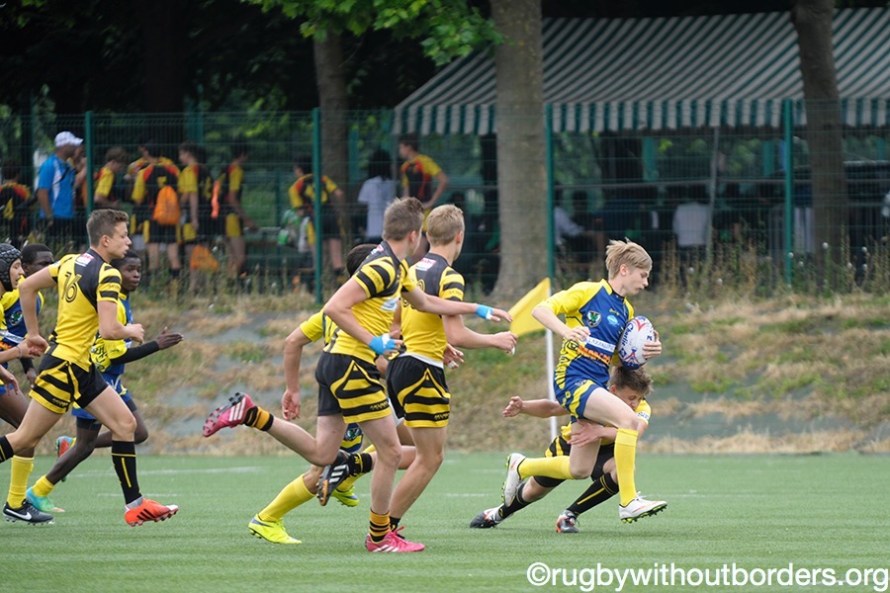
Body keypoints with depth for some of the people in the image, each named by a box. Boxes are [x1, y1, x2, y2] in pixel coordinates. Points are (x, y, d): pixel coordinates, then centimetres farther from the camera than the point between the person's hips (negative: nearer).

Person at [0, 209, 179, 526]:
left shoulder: (71, 262, 7)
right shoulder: (106, 275, -18)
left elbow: (26, 287, 13)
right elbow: (108, 330, -25)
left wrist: (34, 333, 19)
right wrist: (131, 331, -4)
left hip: (82, 368, 9)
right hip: (65, 367, -9)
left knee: (125, 423, 7)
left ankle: (135, 504, 8)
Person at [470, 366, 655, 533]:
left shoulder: (642, 408, -33)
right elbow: (551, 408, -22)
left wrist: (601, 431, -71)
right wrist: (522, 406, -40)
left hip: (604, 451, 0)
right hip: (569, 444, 0)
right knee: (535, 490, 17)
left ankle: (570, 515, -17)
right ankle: (500, 513, 55)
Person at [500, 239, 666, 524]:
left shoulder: (626, 311, 17)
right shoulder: (588, 291, -5)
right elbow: (540, 310, -12)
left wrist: (645, 352, 3)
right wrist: (565, 331, -31)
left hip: (596, 387, 8)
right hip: (573, 379, -8)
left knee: (579, 470, 6)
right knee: (628, 418, -29)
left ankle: (521, 467, 32)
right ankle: (628, 502, -29)